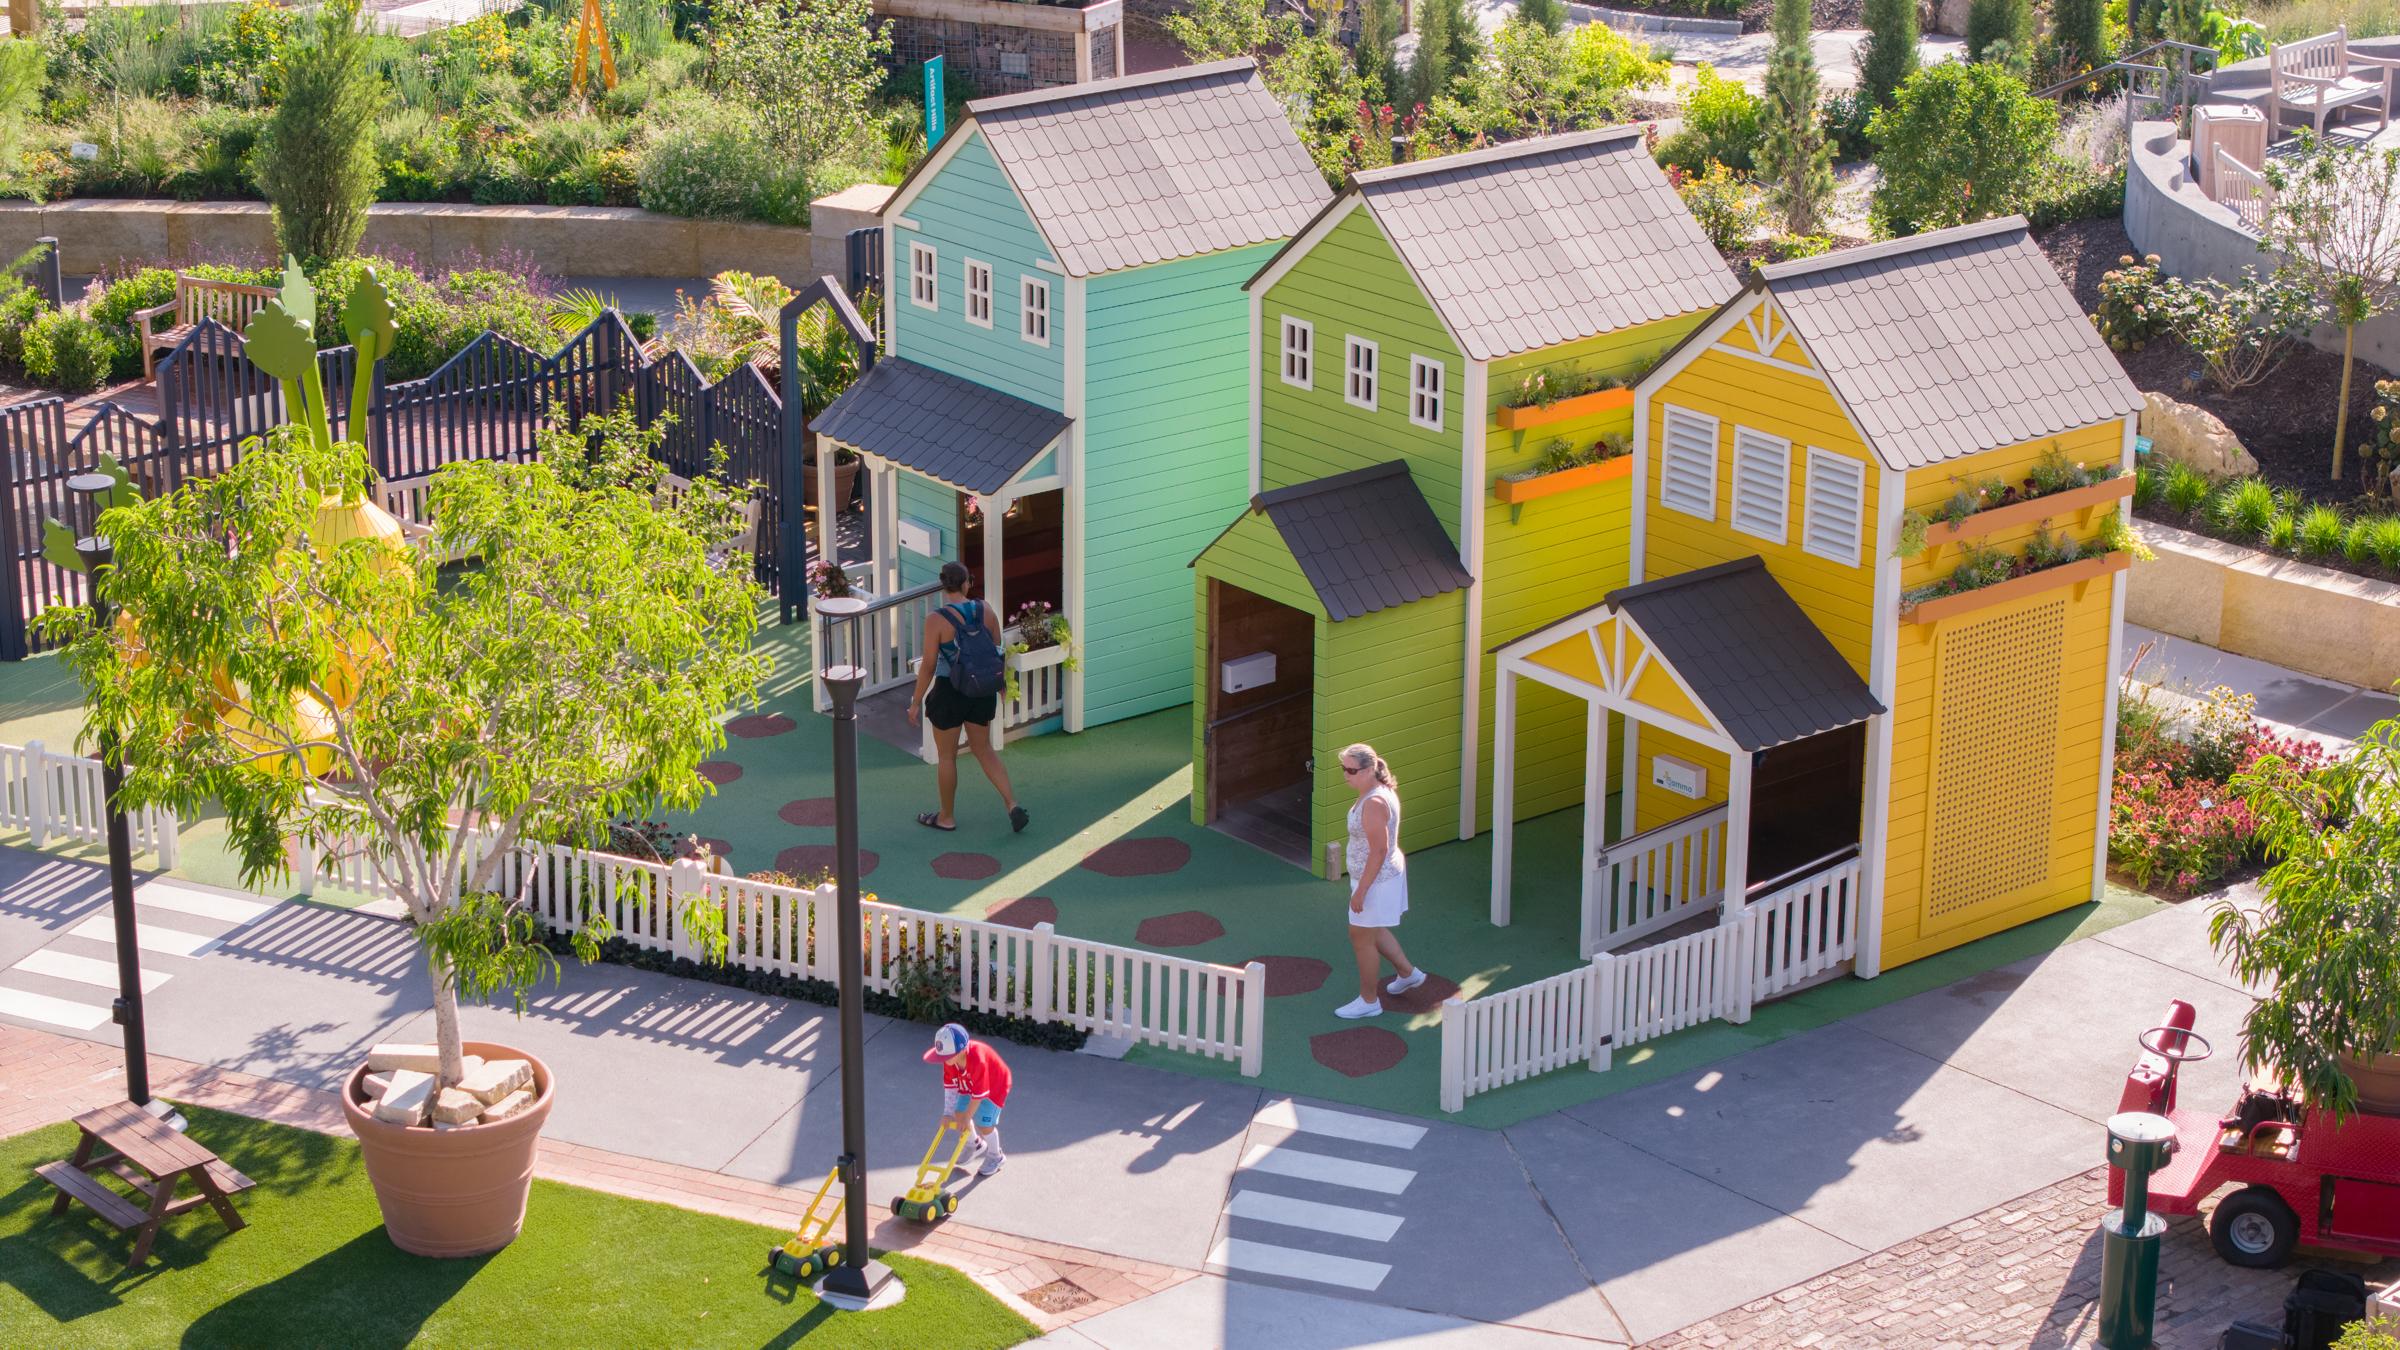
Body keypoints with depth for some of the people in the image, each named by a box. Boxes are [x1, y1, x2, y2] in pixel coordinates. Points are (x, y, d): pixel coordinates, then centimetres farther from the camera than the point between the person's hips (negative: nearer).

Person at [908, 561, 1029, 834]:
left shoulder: (937, 620, -18)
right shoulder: (985, 611, -5)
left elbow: (928, 665, -15)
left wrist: (916, 701, -5)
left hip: (949, 692, -5)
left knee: (946, 756, 13)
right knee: (984, 750, 20)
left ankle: (946, 817, 26)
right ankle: (1012, 805, 8)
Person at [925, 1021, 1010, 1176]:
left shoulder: (978, 1060, -44)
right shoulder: (950, 1058, -23)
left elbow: (978, 1094, -34)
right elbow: (949, 1086, -11)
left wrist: (967, 1117, -23)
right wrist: (948, 1113, -11)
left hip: (994, 1087, -7)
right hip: (968, 1086, 7)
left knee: (983, 1124, -7)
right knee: (959, 1115, 9)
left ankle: (996, 1157, 20)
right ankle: (977, 1145, 37)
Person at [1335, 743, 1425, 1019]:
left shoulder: (1373, 804, -29)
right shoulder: (1381, 791, 2)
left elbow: (1379, 851, -29)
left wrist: (1361, 890, -24)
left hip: (1376, 879, -10)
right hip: (1388, 872, 10)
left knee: (1362, 937, 5)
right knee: (1373, 931, 26)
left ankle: (1368, 1001, 19)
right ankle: (1407, 973, 42)